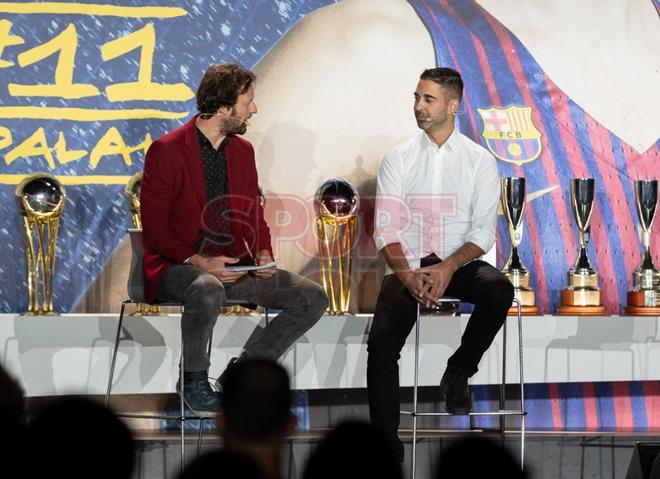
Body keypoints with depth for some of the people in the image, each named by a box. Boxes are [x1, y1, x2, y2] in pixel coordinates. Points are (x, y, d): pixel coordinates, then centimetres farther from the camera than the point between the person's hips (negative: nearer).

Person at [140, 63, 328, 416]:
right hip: (176, 268, -6)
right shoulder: (166, 151, -7)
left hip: (233, 266, 7)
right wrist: (199, 262, -22)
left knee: (312, 298, -9)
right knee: (208, 290, -42)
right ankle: (193, 379, -16)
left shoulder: (243, 151, 13)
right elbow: (154, 228, -9)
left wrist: (263, 254, -2)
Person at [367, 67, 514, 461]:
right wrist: (408, 275, -18)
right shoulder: (398, 160, 6)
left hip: (459, 264, 0)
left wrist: (448, 269, -21)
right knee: (381, 343, -24)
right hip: (408, 266, 0)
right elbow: (386, 229, 1)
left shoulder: (479, 161, 3)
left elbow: (483, 232, -3)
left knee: (499, 290, -33)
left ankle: (458, 374, -10)